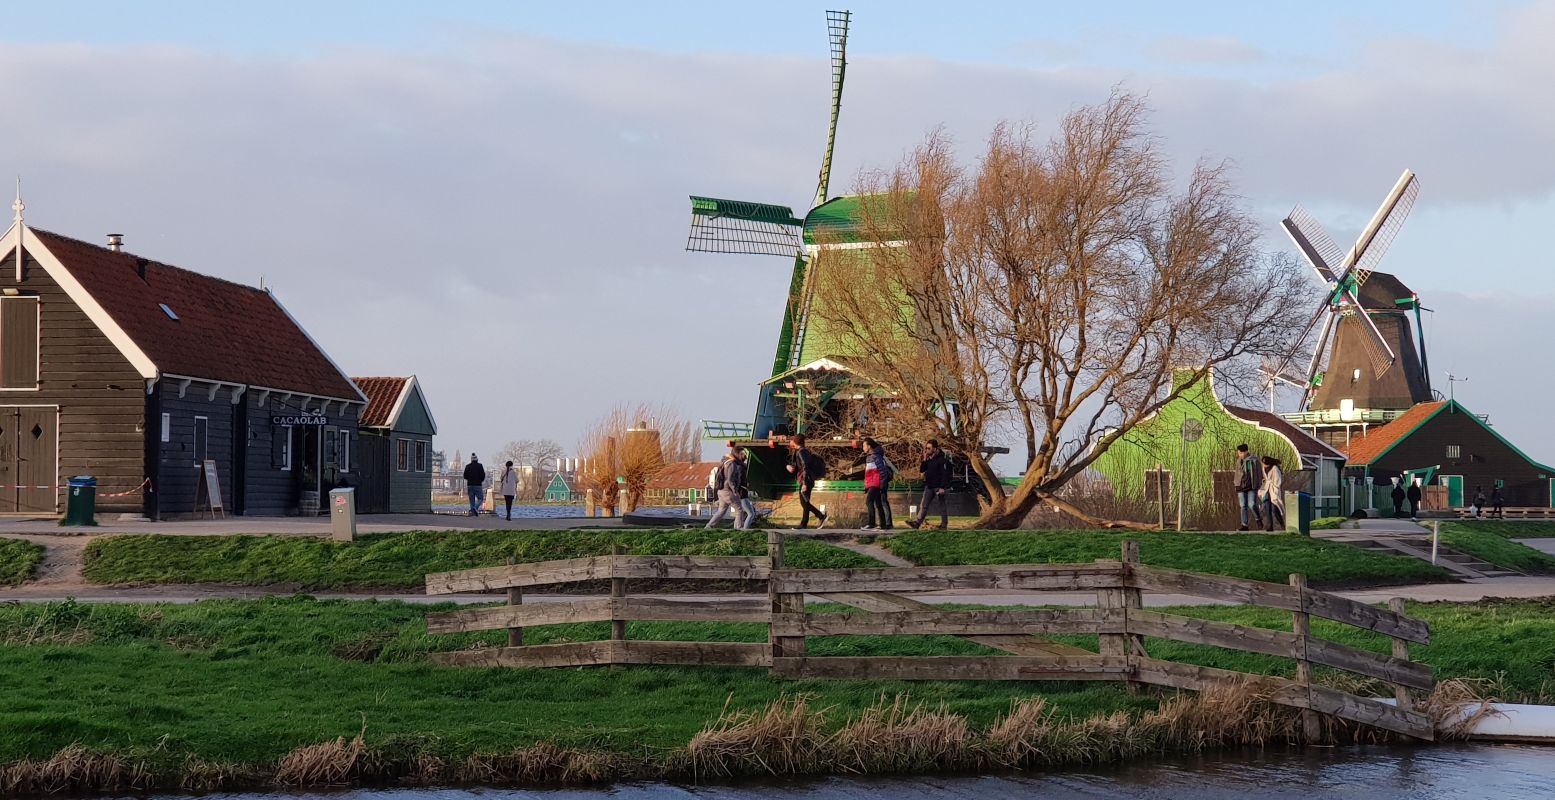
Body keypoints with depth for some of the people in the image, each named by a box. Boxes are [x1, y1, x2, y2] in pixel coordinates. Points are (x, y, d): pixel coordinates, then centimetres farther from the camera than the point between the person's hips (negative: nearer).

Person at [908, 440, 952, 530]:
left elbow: (945, 474, -17)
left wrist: (942, 487, -22)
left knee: (942, 505, 5)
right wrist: (924, 460, -3)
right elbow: (921, 470, 10)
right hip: (929, 486, 7)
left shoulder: (942, 459, -13)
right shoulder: (929, 459, 10)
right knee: (923, 505, 0)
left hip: (939, 487, -7)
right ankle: (917, 522, -5)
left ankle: (944, 524, 13)